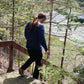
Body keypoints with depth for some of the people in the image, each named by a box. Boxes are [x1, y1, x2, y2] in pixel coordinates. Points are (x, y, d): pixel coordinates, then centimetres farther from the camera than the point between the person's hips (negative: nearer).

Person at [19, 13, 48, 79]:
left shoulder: (29, 24, 1)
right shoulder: (40, 26, -21)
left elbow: (26, 34, 12)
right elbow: (42, 39, -21)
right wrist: (46, 49, -10)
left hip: (29, 46, 7)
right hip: (37, 48, -7)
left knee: (32, 58, 31)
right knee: (38, 63, 12)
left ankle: (22, 68, 19)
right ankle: (35, 78, 22)